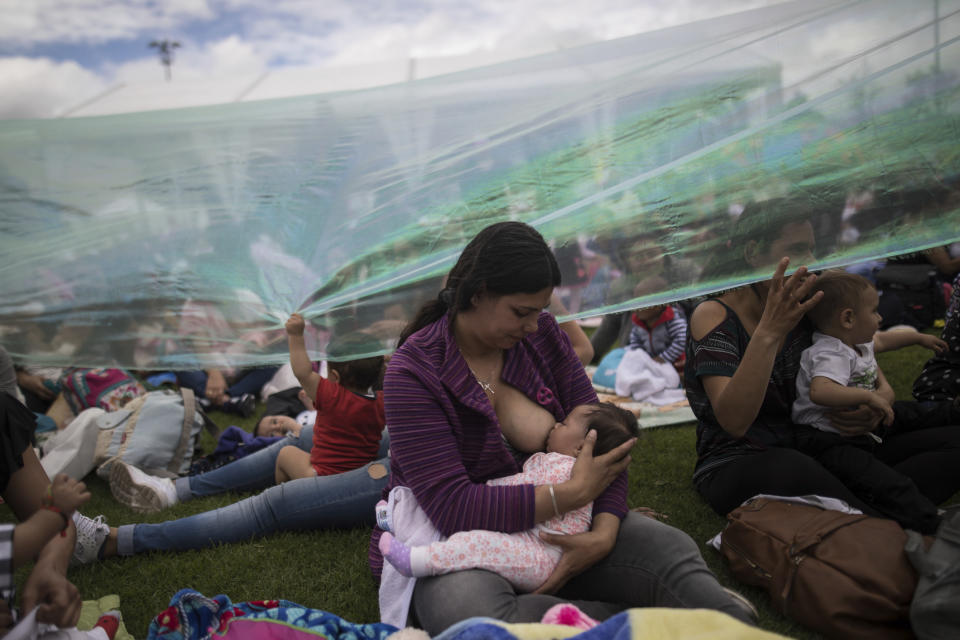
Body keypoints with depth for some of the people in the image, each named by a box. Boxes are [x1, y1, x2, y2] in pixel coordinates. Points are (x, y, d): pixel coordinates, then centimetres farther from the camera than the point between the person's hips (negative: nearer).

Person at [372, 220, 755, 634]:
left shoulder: (542, 333, -1)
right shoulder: (413, 371, -19)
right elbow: (451, 508, -27)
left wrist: (604, 534, -18)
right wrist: (575, 492, -27)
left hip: (547, 527, 5)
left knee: (670, 549, -21)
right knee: (475, 615, -39)